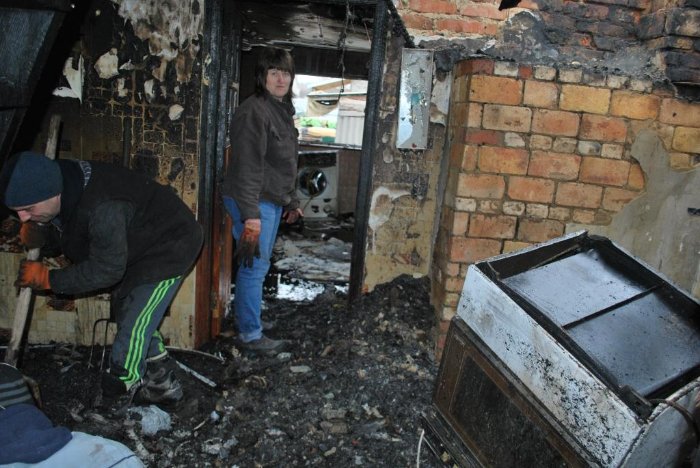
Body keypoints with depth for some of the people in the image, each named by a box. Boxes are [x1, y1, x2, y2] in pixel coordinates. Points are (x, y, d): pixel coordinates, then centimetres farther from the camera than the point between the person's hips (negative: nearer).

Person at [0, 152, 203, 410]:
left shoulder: (102, 208, -40)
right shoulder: (59, 183, -11)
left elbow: (107, 269, -29)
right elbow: (59, 240, 5)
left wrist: (48, 278, -21)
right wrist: (35, 235, -17)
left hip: (169, 247, -10)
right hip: (138, 247, 10)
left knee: (132, 330, -8)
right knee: (125, 310, 20)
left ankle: (112, 405, 15)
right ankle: (163, 385, 36)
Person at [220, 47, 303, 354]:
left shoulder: (283, 111, 15)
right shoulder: (254, 110, -15)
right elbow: (247, 166, -22)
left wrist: (291, 201, 23)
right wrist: (251, 214, -26)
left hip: (273, 201, 9)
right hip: (254, 202, -9)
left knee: (258, 265, 17)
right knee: (255, 266, -3)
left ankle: (244, 315, 32)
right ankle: (251, 335, 9)